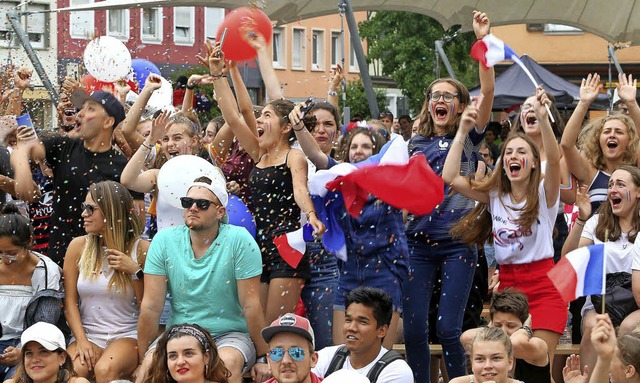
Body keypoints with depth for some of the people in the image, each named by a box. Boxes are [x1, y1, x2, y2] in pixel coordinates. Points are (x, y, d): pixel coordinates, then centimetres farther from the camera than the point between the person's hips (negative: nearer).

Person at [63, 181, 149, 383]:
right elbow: (70, 300, 3)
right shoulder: (78, 246, 5)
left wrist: (135, 272, -13)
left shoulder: (141, 249, 0)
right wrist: (82, 340, -9)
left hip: (127, 336, -1)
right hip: (88, 334, 1)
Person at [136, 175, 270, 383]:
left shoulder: (239, 240, -12)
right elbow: (151, 307, -4)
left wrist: (263, 358, -10)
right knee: (150, 365, -28)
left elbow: (251, 305, -12)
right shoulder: (164, 241, -3)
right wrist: (143, 360, -3)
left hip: (230, 335, -1)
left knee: (228, 362, -34)